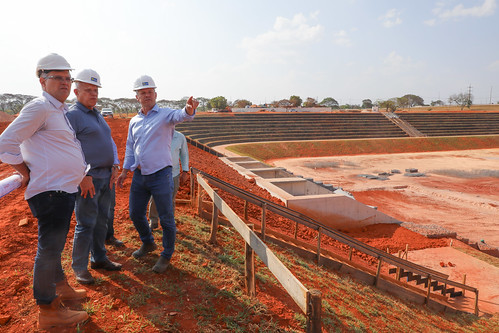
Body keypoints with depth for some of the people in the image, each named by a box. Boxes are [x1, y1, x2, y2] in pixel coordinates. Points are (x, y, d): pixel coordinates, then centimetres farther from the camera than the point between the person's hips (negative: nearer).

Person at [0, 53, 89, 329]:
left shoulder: (61, 110, 17)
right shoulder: (39, 108, -12)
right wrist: (27, 174, -8)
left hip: (65, 189, 10)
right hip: (50, 190, -10)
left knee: (55, 244, 22)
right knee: (49, 247, -2)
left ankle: (60, 288, 39)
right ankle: (48, 311, 10)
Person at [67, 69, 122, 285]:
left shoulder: (98, 116, 18)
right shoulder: (72, 115, -8)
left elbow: (110, 143, 22)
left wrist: (115, 166, 8)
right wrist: (83, 176, -20)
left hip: (107, 177, 8)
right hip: (88, 179, -8)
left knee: (102, 221, 14)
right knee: (86, 224, -2)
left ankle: (99, 258, 27)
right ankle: (79, 267, 12)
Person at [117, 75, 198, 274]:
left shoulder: (165, 114, -4)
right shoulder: (134, 121, 14)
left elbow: (180, 116, -27)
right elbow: (130, 148, 21)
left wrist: (189, 110, -49)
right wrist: (125, 171, 15)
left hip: (160, 175, -6)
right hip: (139, 175, 6)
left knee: (166, 218, 2)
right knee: (135, 214, 16)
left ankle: (167, 255, 20)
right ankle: (148, 243, 41)